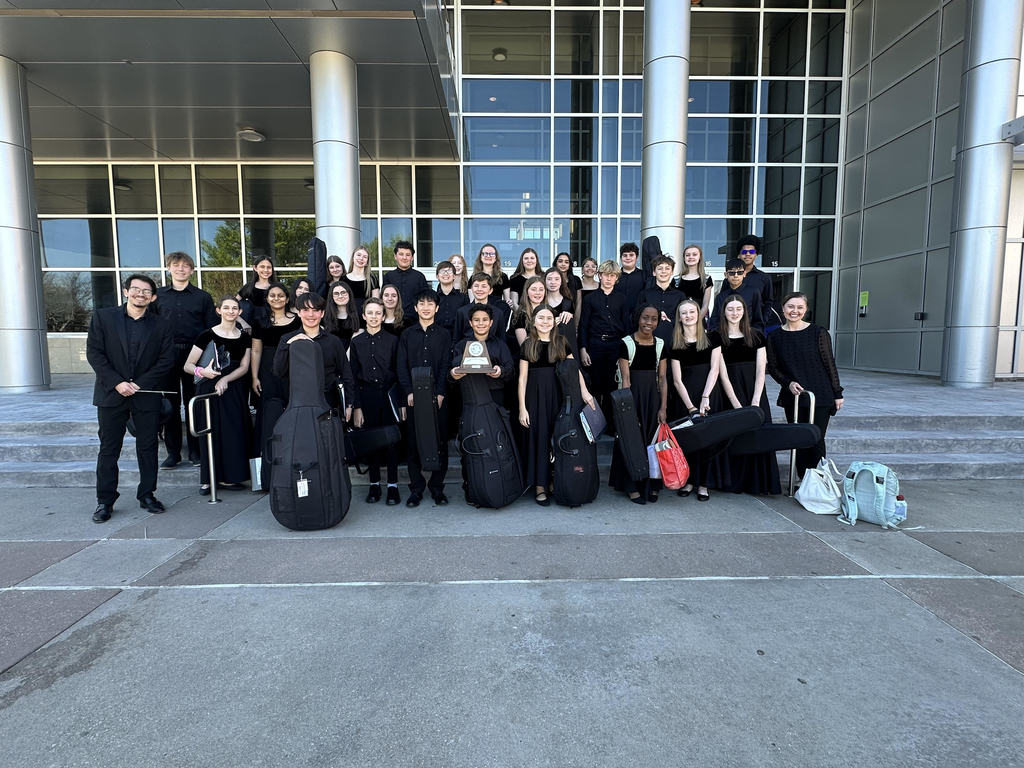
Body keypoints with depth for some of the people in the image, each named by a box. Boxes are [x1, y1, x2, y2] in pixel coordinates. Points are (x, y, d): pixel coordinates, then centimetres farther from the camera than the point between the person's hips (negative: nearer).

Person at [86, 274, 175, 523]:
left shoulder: (161, 326, 4)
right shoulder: (102, 317, 4)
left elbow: (166, 360, -1)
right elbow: (94, 353, -2)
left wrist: (139, 384, -11)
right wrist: (117, 383, -12)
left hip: (147, 395, 0)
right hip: (111, 394, 0)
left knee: (148, 447, 7)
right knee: (108, 448, 6)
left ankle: (147, 495, 19)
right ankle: (105, 501, 16)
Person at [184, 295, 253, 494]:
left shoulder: (245, 337, 8)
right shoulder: (207, 335, -4)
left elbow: (244, 367, 3)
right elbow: (187, 366, -5)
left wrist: (225, 379, -13)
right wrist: (201, 371, -26)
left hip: (234, 390, 3)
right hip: (210, 390, -3)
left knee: (234, 431, 2)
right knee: (211, 431, -1)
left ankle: (227, 477, 13)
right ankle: (207, 479, 10)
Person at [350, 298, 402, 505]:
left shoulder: (392, 340, 3)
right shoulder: (356, 342, 7)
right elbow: (353, 375, 6)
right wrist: (356, 406, 0)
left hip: (388, 395, -1)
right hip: (366, 396, 2)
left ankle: (393, 486, 11)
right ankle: (374, 485, 19)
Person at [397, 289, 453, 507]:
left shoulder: (444, 335, 9)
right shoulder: (407, 334, 11)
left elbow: (446, 366, 2)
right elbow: (402, 366, 6)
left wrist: (440, 394, -10)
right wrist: (409, 392, -7)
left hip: (438, 397, -1)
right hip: (413, 397, 1)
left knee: (440, 442, 1)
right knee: (413, 442, 3)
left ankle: (437, 487, 13)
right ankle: (416, 488, 13)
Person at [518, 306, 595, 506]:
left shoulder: (561, 342, 6)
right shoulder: (528, 345, 3)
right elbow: (522, 378, 1)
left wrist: (584, 391, -13)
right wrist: (522, 408, -5)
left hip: (557, 395, 1)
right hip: (535, 396, -1)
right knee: (538, 437, 1)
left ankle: (554, 482, 19)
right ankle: (540, 485, 10)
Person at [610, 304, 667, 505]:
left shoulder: (660, 344, 6)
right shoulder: (626, 343, -7)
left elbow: (662, 379, 5)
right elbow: (625, 379, -10)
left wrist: (663, 408, -1)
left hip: (653, 396, 4)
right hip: (632, 395, -4)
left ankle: (651, 485, 22)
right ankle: (632, 487, 14)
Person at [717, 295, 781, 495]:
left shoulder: (756, 337, 8)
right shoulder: (718, 338, 1)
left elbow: (761, 372, 2)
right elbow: (723, 374, -6)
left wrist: (755, 402, -10)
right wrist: (737, 404, -13)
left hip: (755, 394, 2)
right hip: (731, 394, -2)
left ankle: (759, 482, 11)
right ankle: (737, 483, 10)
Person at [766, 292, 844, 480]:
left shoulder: (818, 333, -3)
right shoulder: (775, 336, 3)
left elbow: (830, 364, 1)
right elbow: (773, 367, 8)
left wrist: (837, 393, 1)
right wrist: (789, 383, -9)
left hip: (820, 397, -2)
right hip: (792, 397, 2)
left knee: (816, 441, -4)